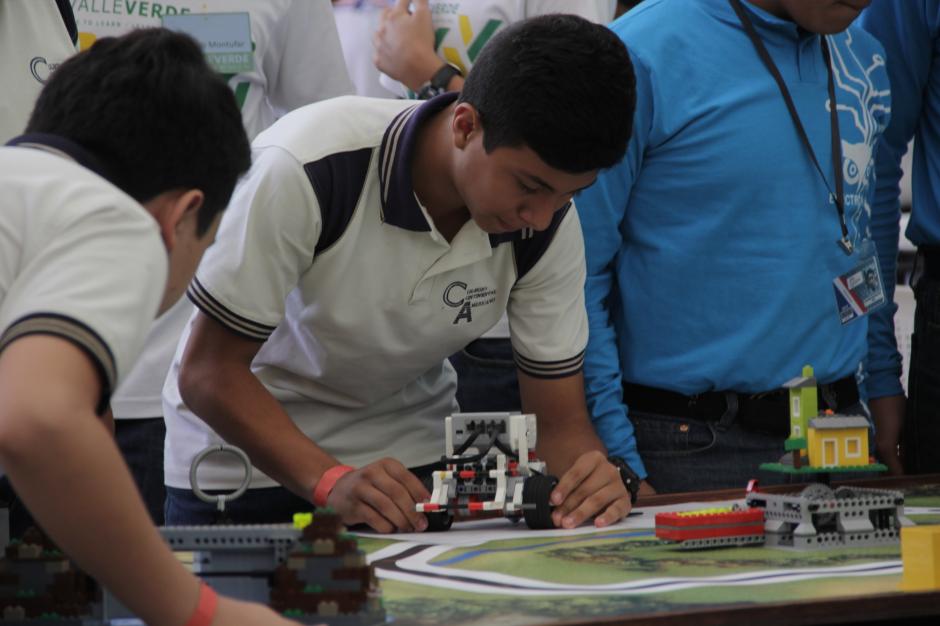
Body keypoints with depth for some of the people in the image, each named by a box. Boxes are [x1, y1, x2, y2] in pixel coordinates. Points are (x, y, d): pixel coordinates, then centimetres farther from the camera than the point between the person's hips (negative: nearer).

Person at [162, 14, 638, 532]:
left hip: (410, 452, 2)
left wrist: (595, 475, -31)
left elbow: (560, 422, -8)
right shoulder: (308, 169, -28)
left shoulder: (550, 220, -15)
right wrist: (330, 482, -36)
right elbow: (208, 374, -22)